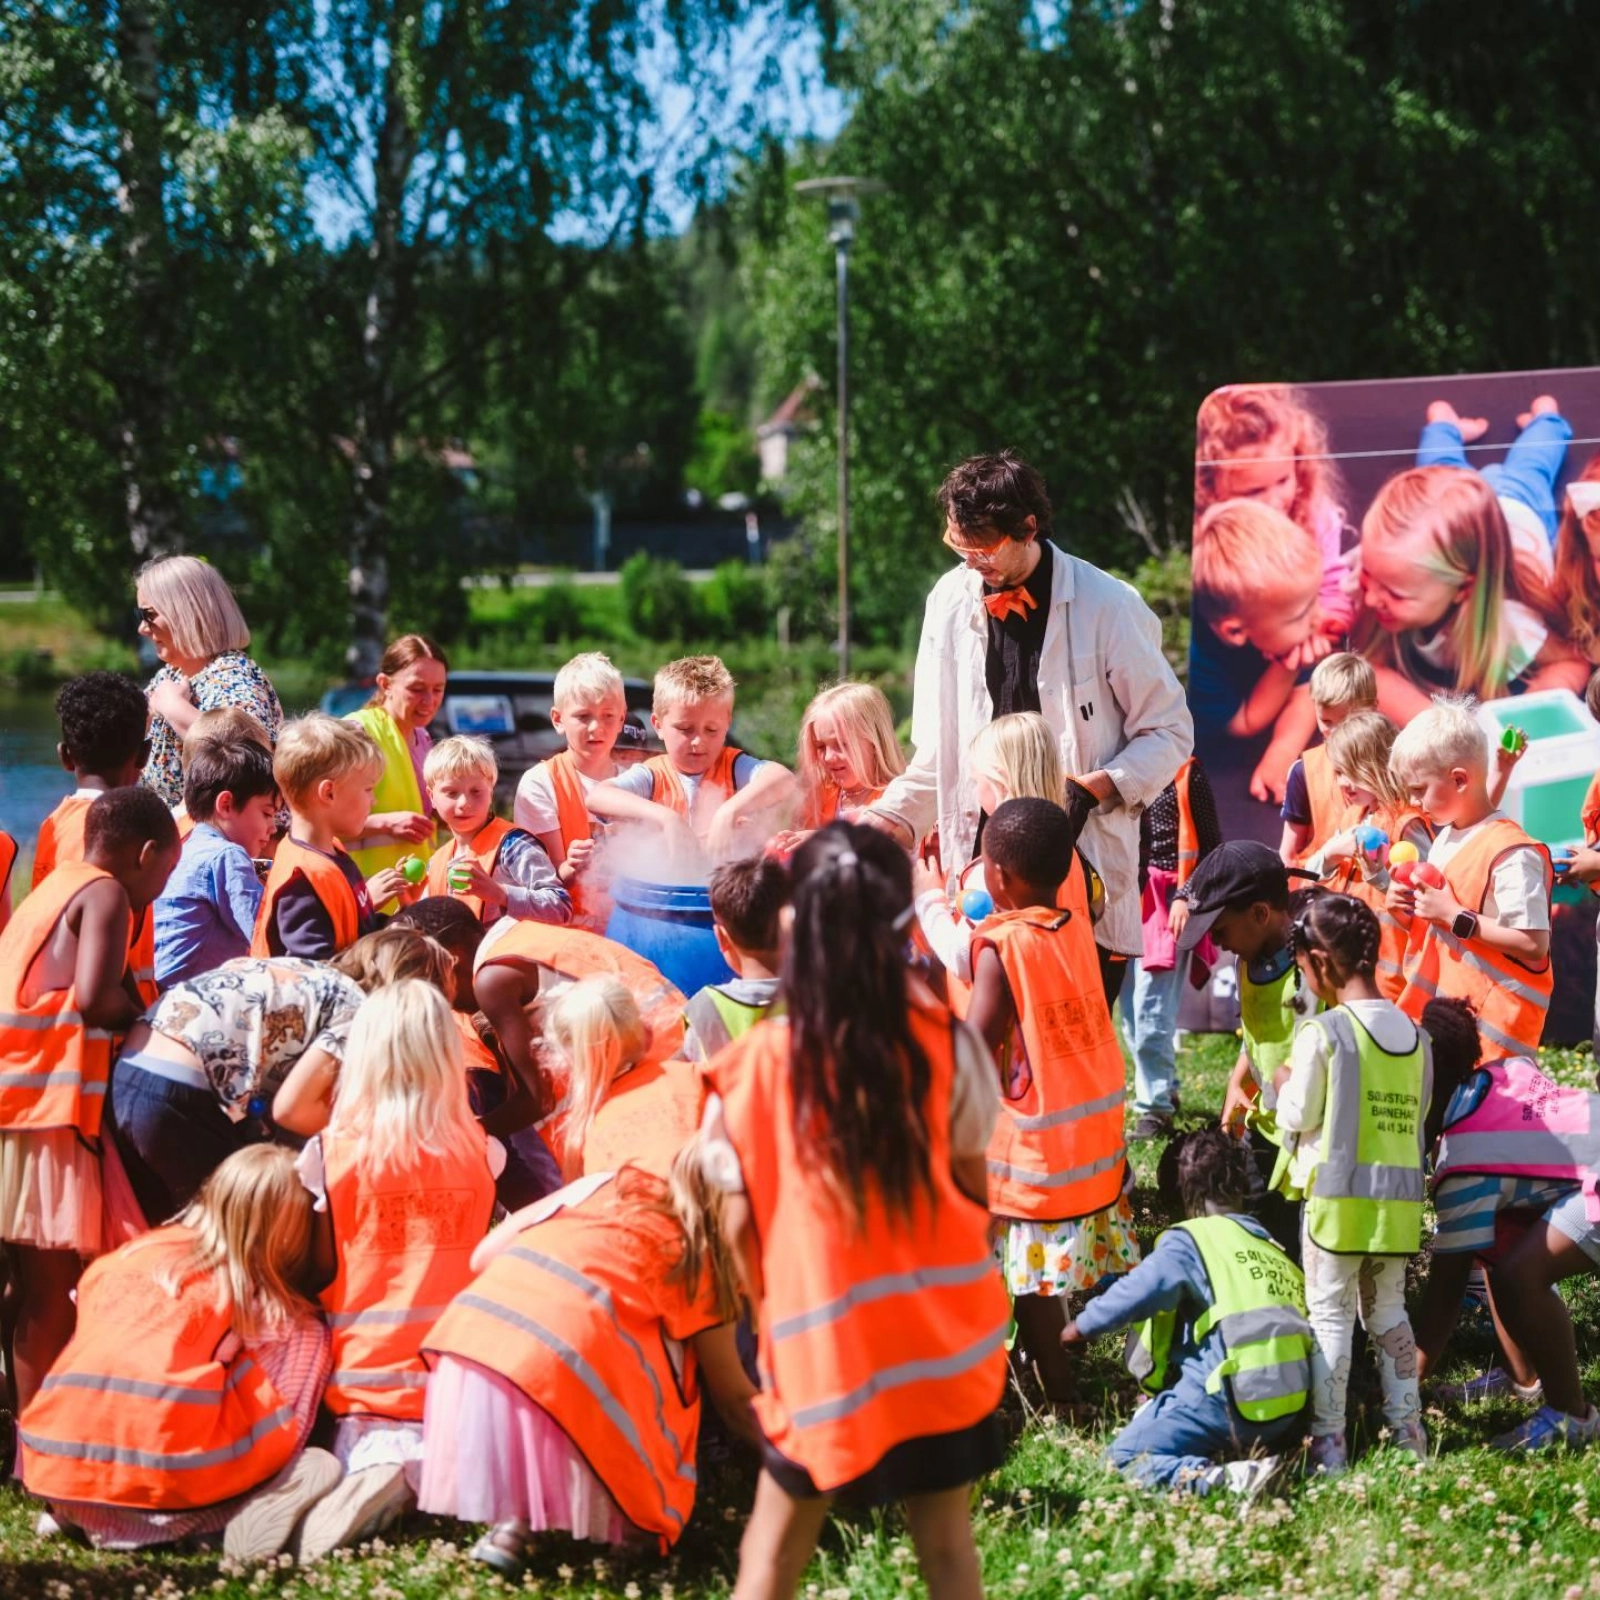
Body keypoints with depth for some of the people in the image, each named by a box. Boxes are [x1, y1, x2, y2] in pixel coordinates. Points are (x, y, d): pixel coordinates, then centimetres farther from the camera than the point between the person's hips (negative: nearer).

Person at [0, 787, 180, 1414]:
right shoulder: (106, 893, -6)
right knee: (54, 1296, -5)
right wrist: (142, 1015, 0)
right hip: (51, 1108, -9)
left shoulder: (53, 890, 21)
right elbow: (95, 998, -19)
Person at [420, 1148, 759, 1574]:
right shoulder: (697, 1256, 15)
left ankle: (510, 1517, 13)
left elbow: (483, 1256, 24)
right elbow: (734, 1400, 21)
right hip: (557, 1373, -5)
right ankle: (519, 1527, 0)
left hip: (469, 1332, 6)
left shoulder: (609, 1186, 25)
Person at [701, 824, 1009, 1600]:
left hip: (819, 1340, -1)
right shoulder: (945, 1044, -9)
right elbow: (975, 1192, 0)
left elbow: (739, 1228, -4)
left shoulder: (752, 1068, -10)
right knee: (944, 1537, 14)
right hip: (939, 1336, 1)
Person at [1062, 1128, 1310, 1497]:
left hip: (1229, 1401, -8)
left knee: (1124, 1457, -3)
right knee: (1153, 1416, 28)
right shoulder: (1271, 1247, 19)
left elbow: (1136, 1293, -7)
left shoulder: (1190, 1241, -1)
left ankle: (1231, 1478, -23)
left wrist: (1081, 1327, 11)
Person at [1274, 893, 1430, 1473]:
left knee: (1330, 1314, 3)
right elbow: (1418, 1114, 12)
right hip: (1401, 1199, 5)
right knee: (1388, 1312, 18)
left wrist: (1285, 1083, 12)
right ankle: (1408, 1430, 18)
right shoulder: (1415, 1035, 6)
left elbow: (1299, 1116, -8)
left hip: (1337, 1196, -5)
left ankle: (1328, 1440, 2)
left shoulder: (1321, 1033, -12)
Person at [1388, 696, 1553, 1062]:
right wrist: (1406, 912, 3)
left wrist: (1455, 916, -20)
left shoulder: (1512, 854, -15)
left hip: (1489, 1019, -9)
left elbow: (1534, 945, -21)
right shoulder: (1444, 840, 14)